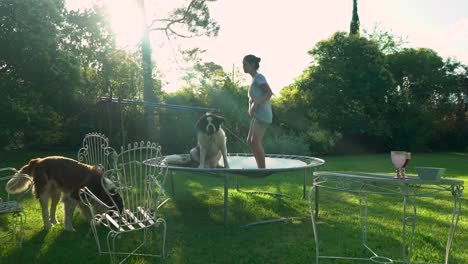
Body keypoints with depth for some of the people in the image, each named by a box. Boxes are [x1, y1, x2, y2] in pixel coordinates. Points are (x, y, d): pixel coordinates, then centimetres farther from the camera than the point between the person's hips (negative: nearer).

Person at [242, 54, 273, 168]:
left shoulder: (258, 77, -8)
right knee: (250, 141, 9)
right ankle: (260, 168, 15)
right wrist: (250, 108, 10)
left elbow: (269, 92, -17)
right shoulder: (254, 79, 19)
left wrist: (256, 104, -23)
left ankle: (262, 168, -4)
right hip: (257, 115, 9)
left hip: (262, 114, -9)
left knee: (255, 142, -10)